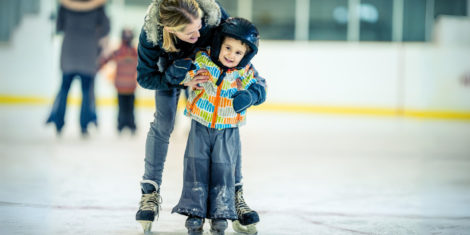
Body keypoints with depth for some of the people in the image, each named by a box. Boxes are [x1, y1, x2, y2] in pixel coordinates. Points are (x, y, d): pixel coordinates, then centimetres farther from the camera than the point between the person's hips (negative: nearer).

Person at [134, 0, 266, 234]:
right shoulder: (150, 33, -40)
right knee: (163, 123, -11)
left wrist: (254, 79, -26)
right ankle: (150, 192, 2)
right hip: (171, 70, -1)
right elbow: (144, 77, -26)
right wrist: (180, 81, -39)